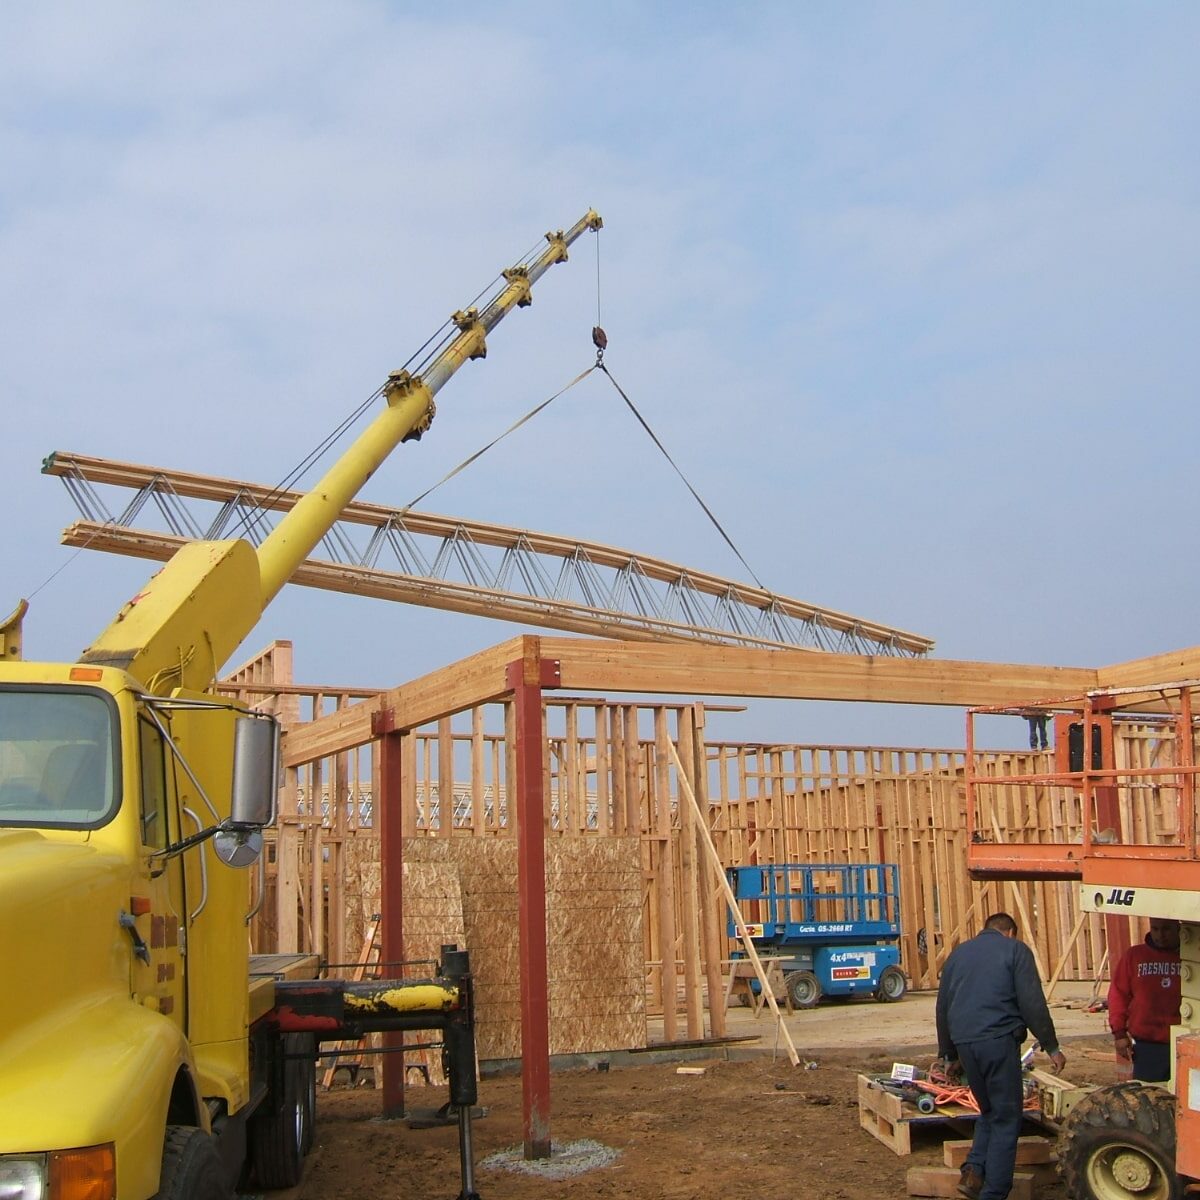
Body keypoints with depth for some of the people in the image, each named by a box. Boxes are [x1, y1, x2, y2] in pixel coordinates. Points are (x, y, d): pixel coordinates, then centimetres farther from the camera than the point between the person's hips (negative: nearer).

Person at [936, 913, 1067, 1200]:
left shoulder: (958, 953, 20)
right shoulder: (1015, 949, 5)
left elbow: (943, 1007, 22)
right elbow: (1032, 1003, -4)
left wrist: (949, 1055, 29)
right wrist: (1051, 1047, 2)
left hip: (964, 1042, 5)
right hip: (998, 1039, -5)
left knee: (990, 1111, 21)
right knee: (1006, 1119, 4)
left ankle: (973, 1171, 4)